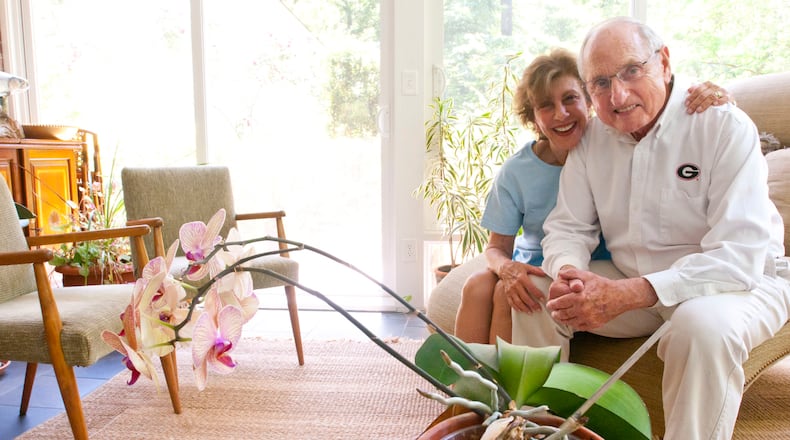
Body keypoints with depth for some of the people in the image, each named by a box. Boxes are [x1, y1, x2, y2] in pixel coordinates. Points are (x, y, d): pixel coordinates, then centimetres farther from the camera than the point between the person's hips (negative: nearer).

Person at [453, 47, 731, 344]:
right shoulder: (515, 172, -6)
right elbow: (498, 245, -3)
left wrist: (712, 98, -30)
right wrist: (507, 268, -26)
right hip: (533, 266, 3)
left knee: (506, 294, -27)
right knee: (477, 286, -24)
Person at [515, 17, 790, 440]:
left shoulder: (724, 126, -18)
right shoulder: (592, 136, -1)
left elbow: (739, 256, -26)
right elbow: (568, 226, 1)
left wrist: (626, 295, -36)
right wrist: (568, 272, -24)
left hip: (740, 282, -4)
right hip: (631, 284, 5)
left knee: (704, 324, -37)